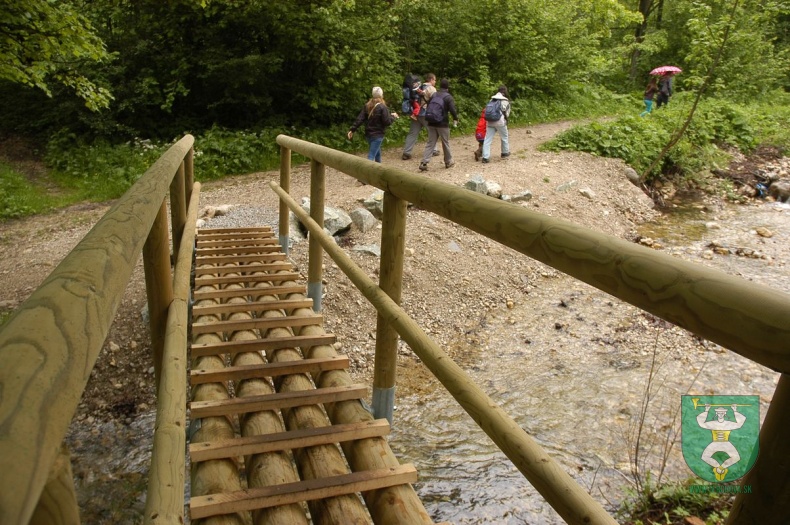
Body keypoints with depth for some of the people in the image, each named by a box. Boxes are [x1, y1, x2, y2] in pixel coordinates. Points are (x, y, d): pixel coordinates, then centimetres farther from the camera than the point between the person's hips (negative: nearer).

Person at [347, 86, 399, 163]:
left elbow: (359, 119, 0)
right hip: (377, 135, -7)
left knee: (377, 153, 24)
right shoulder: (382, 107, -15)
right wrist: (393, 116, 5)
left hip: (368, 134, 7)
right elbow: (387, 122, -14)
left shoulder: (367, 105, 4)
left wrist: (352, 129, 0)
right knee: (371, 156, -10)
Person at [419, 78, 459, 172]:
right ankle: (448, 162, 23)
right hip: (443, 124, -4)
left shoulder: (433, 95, 9)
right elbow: (453, 110, -16)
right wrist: (455, 119, 1)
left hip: (432, 123, 5)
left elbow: (428, 108, 15)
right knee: (446, 143, 10)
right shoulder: (448, 97, -8)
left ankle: (424, 163, -8)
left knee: (430, 143, 4)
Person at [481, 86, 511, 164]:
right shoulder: (505, 101, -1)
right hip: (500, 121, -4)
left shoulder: (492, 99, 12)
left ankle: (485, 157, -7)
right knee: (504, 137, 18)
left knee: (487, 139, 1)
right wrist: (506, 120, 19)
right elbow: (507, 113, 2)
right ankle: (505, 153, 32)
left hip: (490, 121, 4)